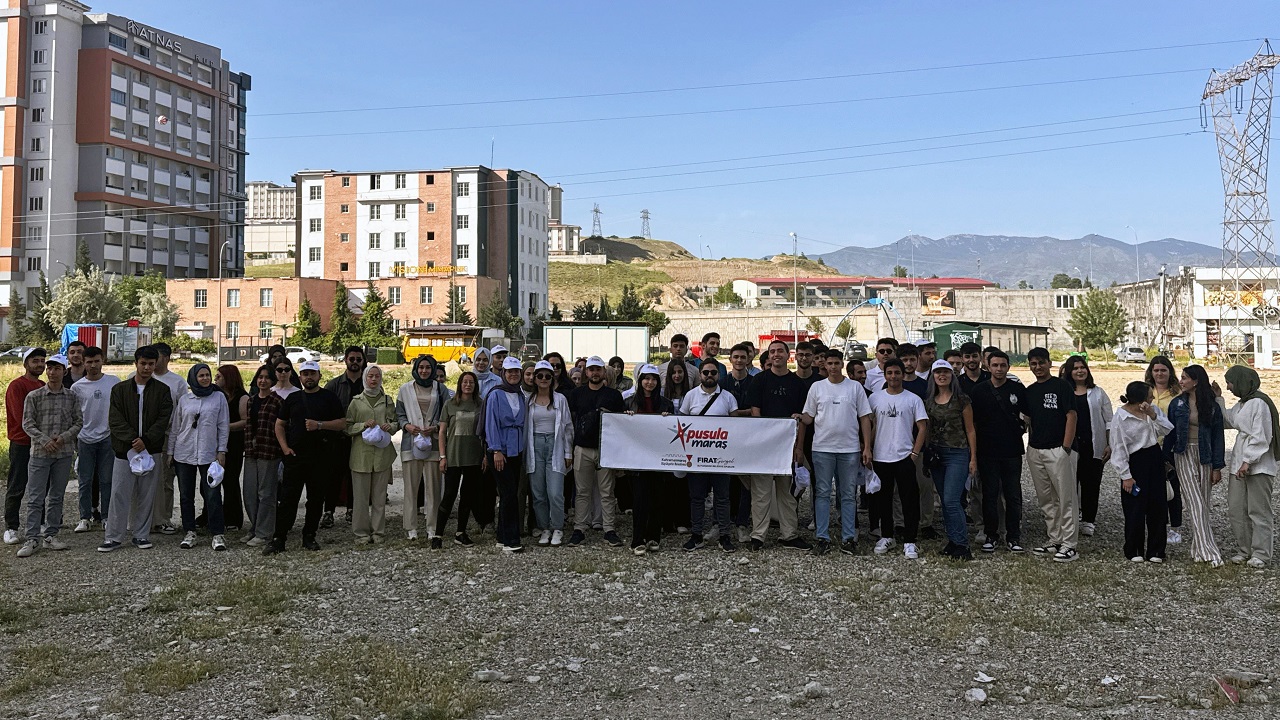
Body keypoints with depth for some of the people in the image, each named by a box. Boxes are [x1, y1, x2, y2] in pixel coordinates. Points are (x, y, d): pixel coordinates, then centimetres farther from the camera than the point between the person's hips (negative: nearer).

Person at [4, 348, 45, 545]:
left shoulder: (44, 387, 13)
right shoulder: (17, 386, -8)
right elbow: (21, 417, -17)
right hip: (22, 443, -6)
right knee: (16, 488, -1)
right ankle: (11, 527, 7)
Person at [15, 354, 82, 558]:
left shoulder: (72, 397, 5)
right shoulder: (33, 396, 0)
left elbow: (78, 422, 4)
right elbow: (27, 423, -3)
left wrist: (63, 437, -11)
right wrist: (44, 440, -15)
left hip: (64, 452, 2)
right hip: (40, 452, -2)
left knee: (56, 496, 9)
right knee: (35, 498, -2)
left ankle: (51, 536, 16)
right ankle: (32, 539, 1)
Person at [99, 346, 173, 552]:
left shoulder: (162, 391, 5)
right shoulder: (120, 389, 6)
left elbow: (163, 420, -3)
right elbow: (115, 420, -3)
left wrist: (145, 440, -16)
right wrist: (132, 440, -15)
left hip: (151, 450, 0)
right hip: (124, 450, 0)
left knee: (147, 495, 6)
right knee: (119, 494, 0)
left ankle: (142, 535, 15)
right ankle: (113, 537, 8)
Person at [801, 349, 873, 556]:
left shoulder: (855, 387, 5)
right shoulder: (817, 387, 7)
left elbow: (865, 418, 5)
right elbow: (808, 417, 8)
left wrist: (867, 447, -1)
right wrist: (799, 418, -16)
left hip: (850, 449, 0)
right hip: (822, 448, 0)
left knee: (848, 494, 6)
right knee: (822, 493, 3)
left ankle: (848, 538, 13)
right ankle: (823, 537, 8)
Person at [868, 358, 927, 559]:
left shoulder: (913, 399, 0)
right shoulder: (875, 398, 5)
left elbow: (923, 428, 0)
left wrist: (915, 453, -6)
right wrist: (868, 450, 3)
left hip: (905, 458, -2)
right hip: (880, 458, 2)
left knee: (910, 501, -1)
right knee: (883, 500, 11)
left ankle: (909, 542, 6)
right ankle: (886, 537, 24)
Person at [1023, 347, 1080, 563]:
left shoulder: (1062, 386, -4)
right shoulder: (1030, 391, 13)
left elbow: (1071, 416, -9)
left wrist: (1066, 448, -14)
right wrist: (1031, 444, 7)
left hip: (1058, 450, -7)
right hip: (1035, 451, 7)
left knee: (1066, 498, -3)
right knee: (1046, 500, 12)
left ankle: (1068, 545, 0)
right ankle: (1054, 541, 21)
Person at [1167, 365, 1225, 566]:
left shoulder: (1212, 406, 1)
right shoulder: (1177, 404, 2)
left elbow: (1218, 436, 1)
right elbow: (1170, 434, 5)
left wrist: (1217, 467, -3)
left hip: (1205, 457, 1)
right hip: (1184, 455, -1)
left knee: (1203, 503, 4)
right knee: (1195, 503, -8)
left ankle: (1198, 548, 13)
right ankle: (1208, 551, -11)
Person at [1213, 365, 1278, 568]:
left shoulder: (1258, 403, -15)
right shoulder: (1241, 404, 14)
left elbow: (1260, 437, -19)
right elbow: (1226, 419, 27)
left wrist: (1248, 461, -21)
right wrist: (1218, 399, 18)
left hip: (1259, 466, -9)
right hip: (1240, 464, 9)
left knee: (1258, 510, -2)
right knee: (1236, 508, 9)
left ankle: (1260, 553, 6)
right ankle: (1244, 548, 19)